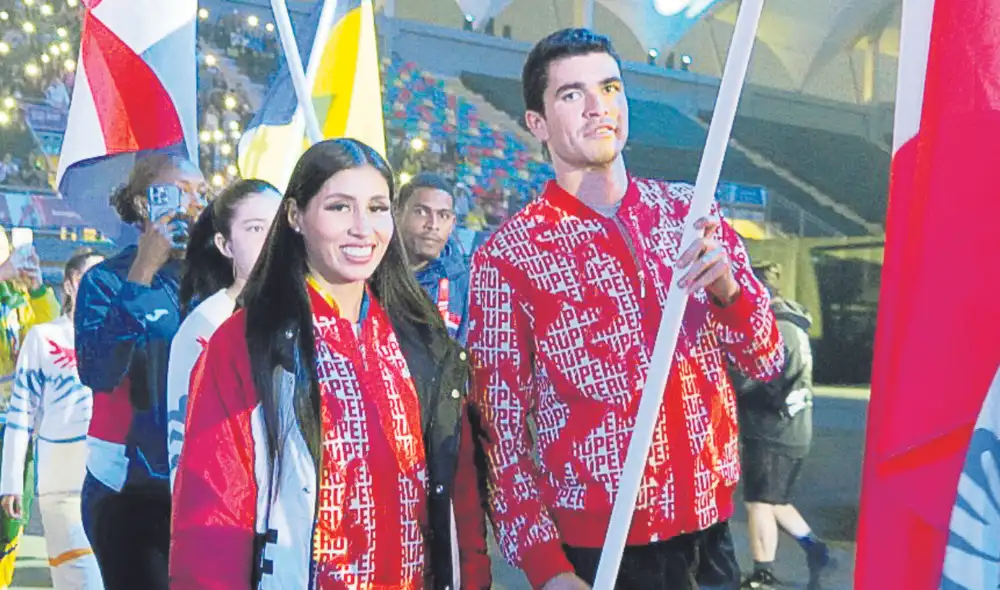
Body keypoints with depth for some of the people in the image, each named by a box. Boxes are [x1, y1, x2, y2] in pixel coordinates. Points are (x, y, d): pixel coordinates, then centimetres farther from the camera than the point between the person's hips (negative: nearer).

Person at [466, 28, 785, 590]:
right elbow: (500, 426, -7)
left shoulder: (690, 212, 1)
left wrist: (727, 289, -16)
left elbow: (767, 360, 4)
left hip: (709, 530, 4)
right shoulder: (508, 256, -9)